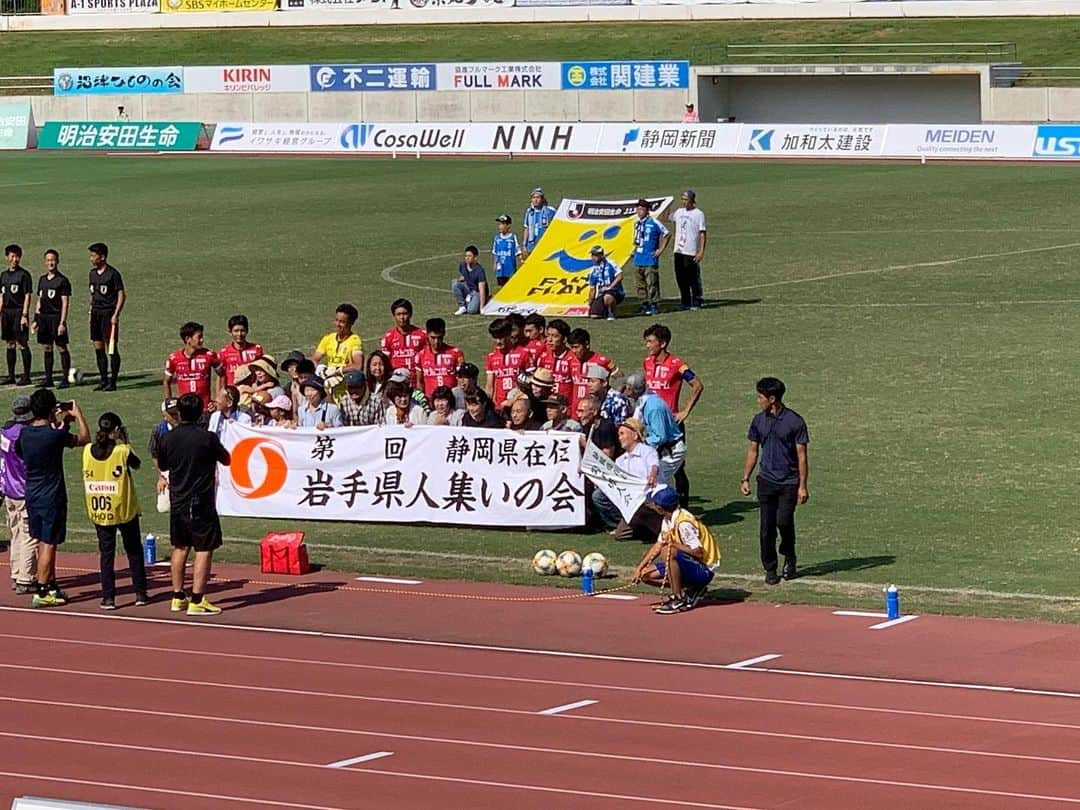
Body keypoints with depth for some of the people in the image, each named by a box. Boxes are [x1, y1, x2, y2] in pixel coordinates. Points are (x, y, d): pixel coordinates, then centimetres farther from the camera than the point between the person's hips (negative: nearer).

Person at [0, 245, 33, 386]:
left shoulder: (24, 275, -6)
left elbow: (27, 296, -9)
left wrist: (24, 315, -15)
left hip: (19, 312, -6)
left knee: (21, 344, -7)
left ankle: (26, 376, -3)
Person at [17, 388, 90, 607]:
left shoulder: (25, 433, 0)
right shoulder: (54, 435, -19)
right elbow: (84, 439, -5)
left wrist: (59, 422, 25)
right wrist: (77, 414, 9)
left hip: (32, 496, 7)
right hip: (52, 497, -7)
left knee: (42, 543, 15)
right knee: (48, 545, -2)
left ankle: (51, 587, 24)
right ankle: (41, 593, -1)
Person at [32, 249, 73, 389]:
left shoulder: (62, 280, -6)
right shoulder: (42, 280, 13)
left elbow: (65, 303, -10)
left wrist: (62, 322, -15)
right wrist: (36, 319, 14)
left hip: (56, 317, -6)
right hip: (43, 317, 6)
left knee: (62, 348, -3)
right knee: (46, 348, 8)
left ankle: (65, 379, 1)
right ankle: (48, 379, 13)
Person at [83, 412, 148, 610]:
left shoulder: (88, 450, -6)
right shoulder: (123, 451, -14)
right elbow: (136, 464, 4)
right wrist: (124, 442, 10)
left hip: (98, 511, 2)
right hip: (124, 510, -2)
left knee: (106, 553, 9)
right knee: (134, 551, 14)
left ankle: (108, 597, 3)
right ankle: (140, 594, 16)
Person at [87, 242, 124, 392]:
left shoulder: (113, 273, -9)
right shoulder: (93, 273, 12)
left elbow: (121, 295, -9)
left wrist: (116, 315, -16)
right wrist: (91, 312, 15)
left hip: (108, 313, -7)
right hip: (96, 313, 7)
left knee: (112, 348, -5)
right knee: (98, 348, 8)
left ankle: (112, 381, -1)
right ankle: (103, 380, 14)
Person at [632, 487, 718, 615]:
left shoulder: (684, 523, -25)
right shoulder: (668, 520, 4)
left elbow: (698, 552, -29)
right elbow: (658, 546, 13)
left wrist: (672, 544, -21)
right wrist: (639, 568, 6)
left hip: (703, 570, -10)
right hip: (688, 565, 10)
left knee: (668, 552, -33)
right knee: (646, 575, 6)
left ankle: (679, 600, -22)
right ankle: (690, 590, 9)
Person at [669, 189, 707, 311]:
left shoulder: (699, 214, -6)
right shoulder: (679, 212, 12)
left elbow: (702, 234, -9)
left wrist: (701, 251, -15)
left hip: (691, 252, -6)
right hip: (679, 251, 6)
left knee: (694, 278, -3)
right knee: (681, 278, 9)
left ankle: (697, 302, 4)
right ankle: (685, 302, 17)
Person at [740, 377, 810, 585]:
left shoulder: (795, 421, -8)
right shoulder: (759, 421, 6)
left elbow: (802, 456, -6)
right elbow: (752, 451, 14)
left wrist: (802, 486, -9)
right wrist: (745, 479, 8)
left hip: (789, 482, -4)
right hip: (766, 480, 4)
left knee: (784, 521, -12)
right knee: (767, 526, 0)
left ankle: (789, 560, 14)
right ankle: (770, 569, 10)